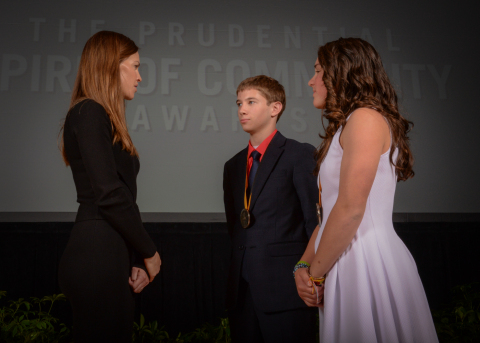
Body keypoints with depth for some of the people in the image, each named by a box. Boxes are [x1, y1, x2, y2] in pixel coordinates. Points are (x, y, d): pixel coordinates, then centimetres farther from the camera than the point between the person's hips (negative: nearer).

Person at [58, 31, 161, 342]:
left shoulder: (104, 118, 18)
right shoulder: (89, 113, -10)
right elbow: (109, 195, -18)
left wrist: (137, 258, 7)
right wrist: (149, 251, -8)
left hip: (111, 256, 9)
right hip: (97, 257, -9)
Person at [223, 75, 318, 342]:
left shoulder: (300, 155, -4)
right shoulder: (233, 165, 16)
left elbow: (315, 217, -7)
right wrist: (239, 271, 10)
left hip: (285, 287, -6)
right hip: (243, 289, 6)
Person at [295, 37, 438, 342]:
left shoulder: (366, 117, -11)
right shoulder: (345, 128, 18)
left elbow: (351, 209, -19)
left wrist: (316, 274, -10)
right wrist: (304, 265, 3)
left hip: (368, 260, -8)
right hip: (349, 261, 8)